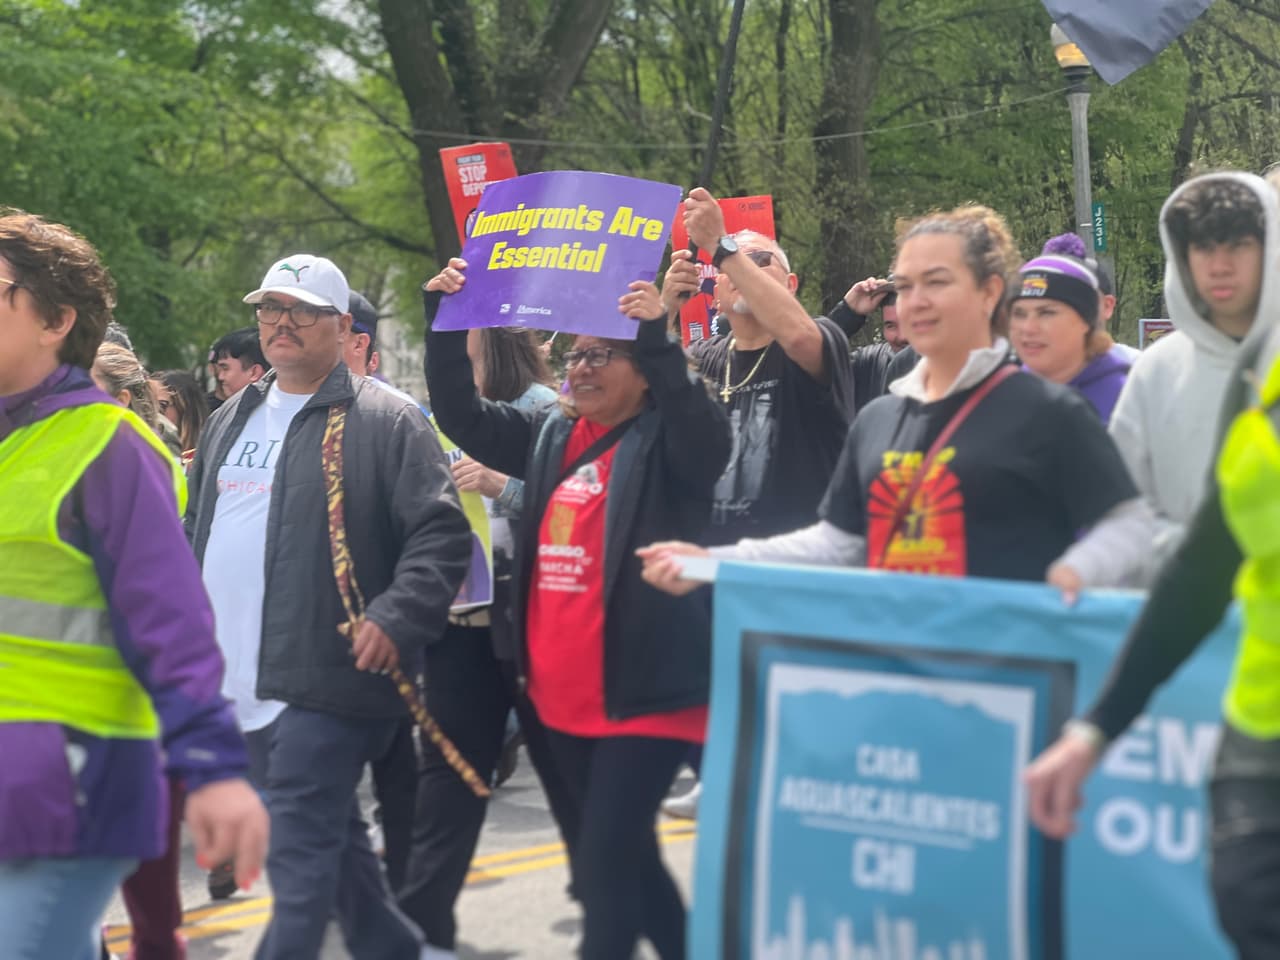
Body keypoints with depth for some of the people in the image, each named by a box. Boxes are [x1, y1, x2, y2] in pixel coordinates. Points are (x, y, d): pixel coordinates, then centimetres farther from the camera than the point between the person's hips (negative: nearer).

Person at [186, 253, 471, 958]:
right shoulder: (229, 422, 17)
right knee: (330, 837, 16)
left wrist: (396, 620, -22)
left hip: (321, 678, -7)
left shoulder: (385, 421, -5)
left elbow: (441, 534, -11)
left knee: (300, 850, -9)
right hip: (239, 681, 7)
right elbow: (196, 531, 26)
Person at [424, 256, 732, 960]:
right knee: (625, 851, 18)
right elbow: (462, 414, 13)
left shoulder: (664, 442, -6)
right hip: (562, 696, 8)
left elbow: (706, 431, -27)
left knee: (604, 860, -9)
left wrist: (659, 342, -37)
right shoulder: (550, 435, 12)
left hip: (642, 692, -7)